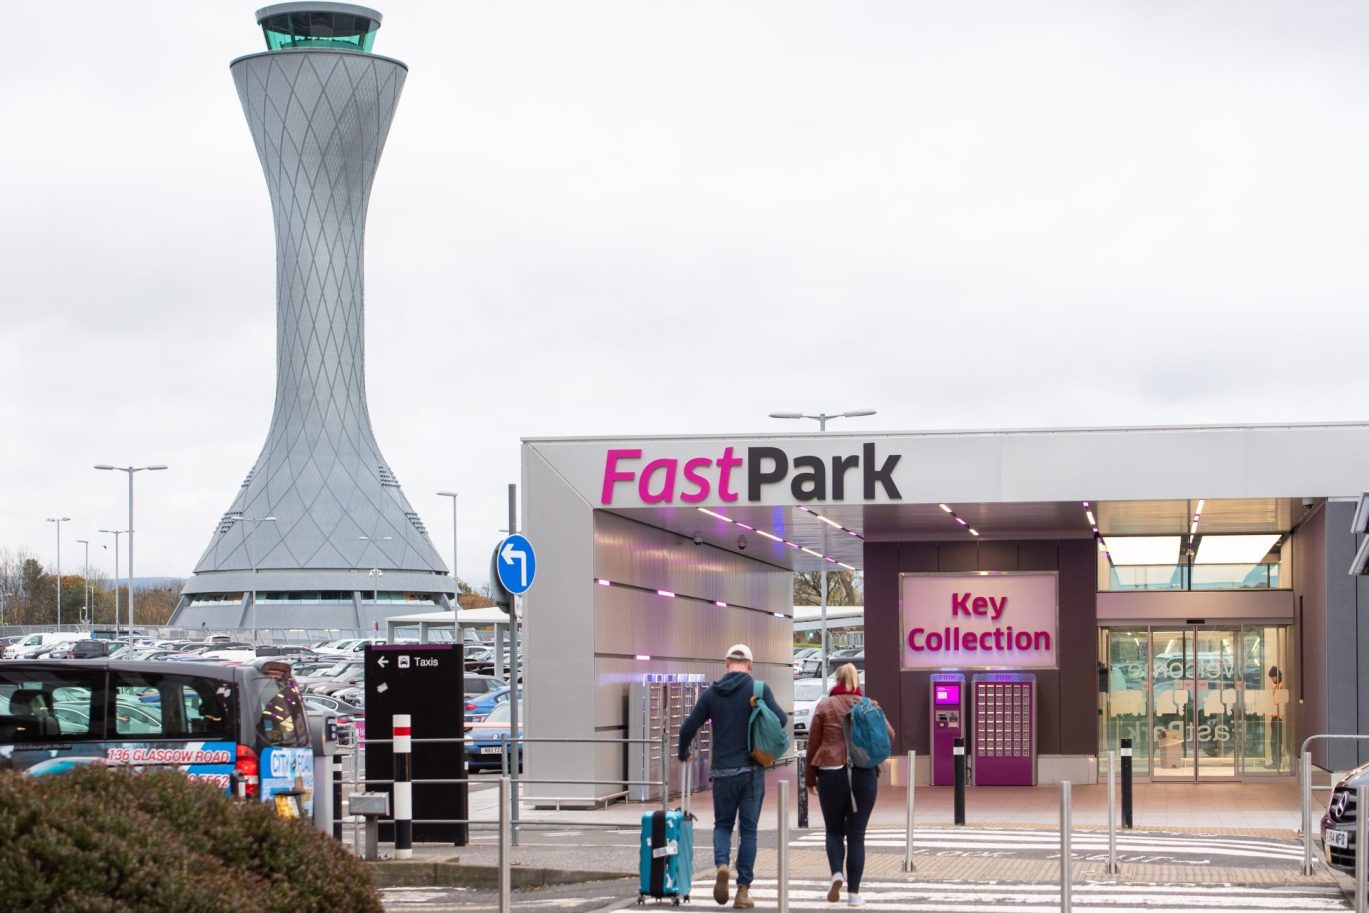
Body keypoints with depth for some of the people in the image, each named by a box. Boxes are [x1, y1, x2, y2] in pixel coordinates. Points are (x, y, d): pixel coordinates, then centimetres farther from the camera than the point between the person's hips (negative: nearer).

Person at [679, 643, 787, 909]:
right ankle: (743, 890, 5)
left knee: (723, 824, 16)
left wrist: (683, 753, 21)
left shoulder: (711, 693, 1)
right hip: (752, 770, -1)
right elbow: (781, 720, -14)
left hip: (722, 771, 1)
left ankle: (722, 865, -12)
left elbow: (688, 728, 2)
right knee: (748, 830, 7)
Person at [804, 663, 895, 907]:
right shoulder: (869, 705, 5)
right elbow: (889, 735, 0)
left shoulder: (825, 706, 2)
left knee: (834, 830, 14)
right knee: (856, 834, 5)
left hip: (832, 773, -1)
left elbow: (813, 743, 3)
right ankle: (853, 892, 1)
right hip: (864, 775, 1)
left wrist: (810, 777, 13)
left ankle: (836, 874, -11)